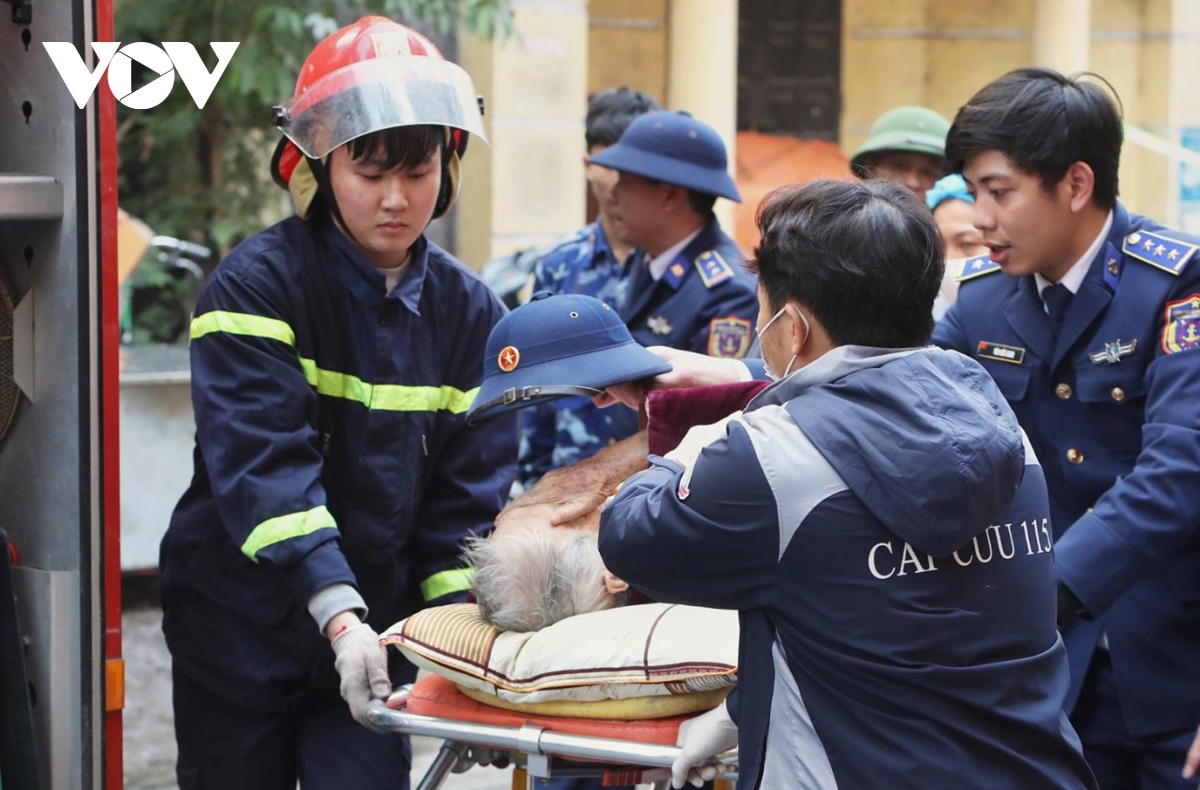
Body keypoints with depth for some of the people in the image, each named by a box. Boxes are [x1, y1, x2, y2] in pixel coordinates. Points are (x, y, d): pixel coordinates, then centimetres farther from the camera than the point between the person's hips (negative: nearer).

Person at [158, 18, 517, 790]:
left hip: (377, 630, 3)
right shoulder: (255, 288, -12)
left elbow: (469, 497, 1)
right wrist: (337, 613, -36)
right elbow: (265, 465, -24)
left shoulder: (471, 313, 2)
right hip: (242, 632, -3)